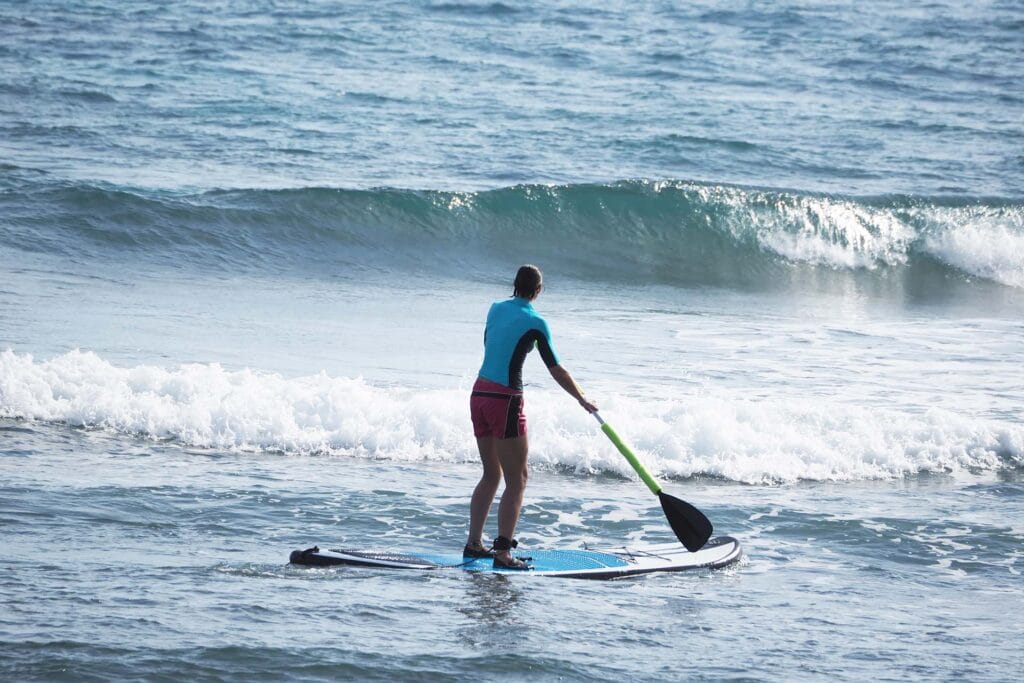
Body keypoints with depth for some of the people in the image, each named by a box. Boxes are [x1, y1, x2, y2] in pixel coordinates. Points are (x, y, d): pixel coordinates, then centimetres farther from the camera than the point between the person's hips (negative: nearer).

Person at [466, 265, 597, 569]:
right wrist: (582, 400, 5)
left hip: (479, 395, 7)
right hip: (505, 401, -7)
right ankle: (503, 553, -10)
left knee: (492, 474, 19)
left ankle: (474, 543, 19)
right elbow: (556, 370, -7)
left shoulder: (495, 308, 10)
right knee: (517, 481, -3)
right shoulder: (535, 322, -9)